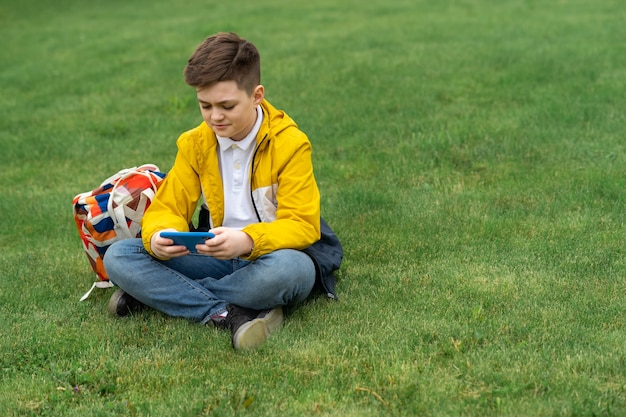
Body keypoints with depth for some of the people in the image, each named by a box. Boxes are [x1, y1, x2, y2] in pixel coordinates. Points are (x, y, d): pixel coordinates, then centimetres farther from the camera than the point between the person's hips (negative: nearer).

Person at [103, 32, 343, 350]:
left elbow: (301, 225, -17)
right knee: (117, 256, -16)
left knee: (291, 268, -42)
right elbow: (168, 209, 0)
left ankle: (158, 293, -23)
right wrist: (159, 237, -26)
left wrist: (248, 240, -38)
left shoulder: (290, 144, -12)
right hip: (219, 258, 4)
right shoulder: (194, 144, 1)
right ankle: (228, 315, -30)